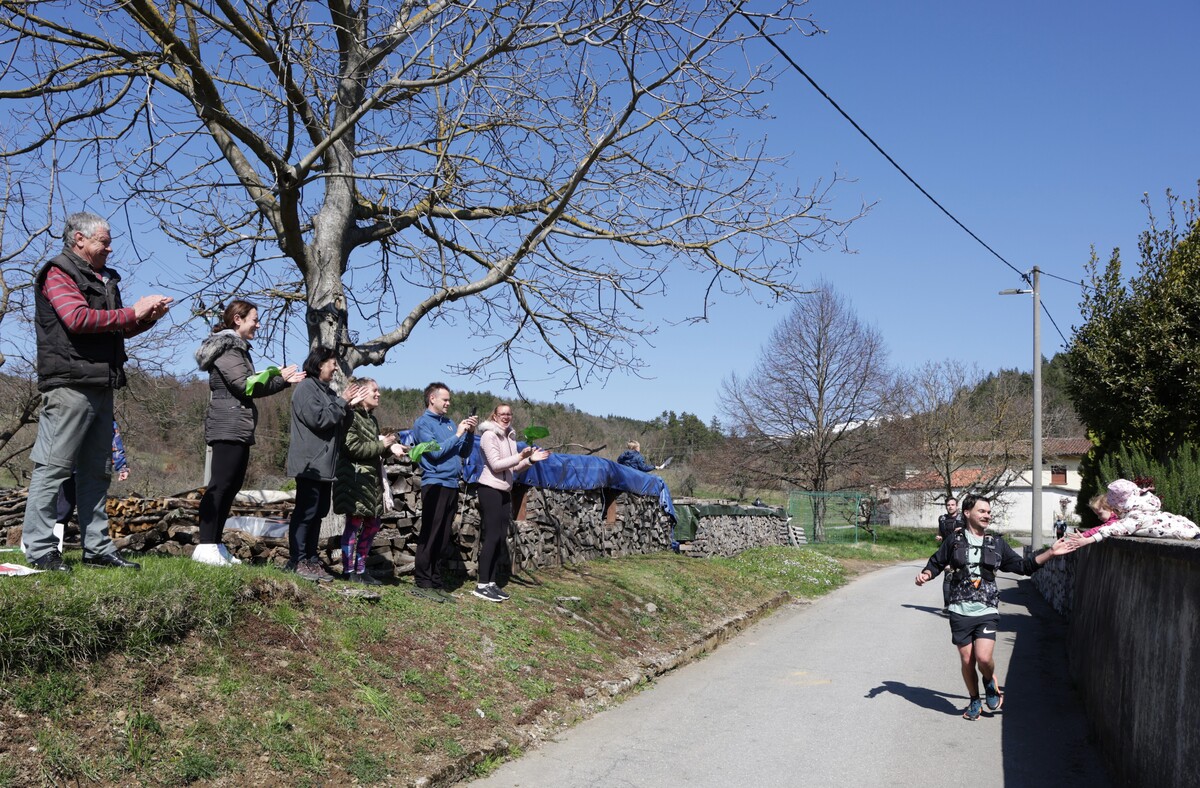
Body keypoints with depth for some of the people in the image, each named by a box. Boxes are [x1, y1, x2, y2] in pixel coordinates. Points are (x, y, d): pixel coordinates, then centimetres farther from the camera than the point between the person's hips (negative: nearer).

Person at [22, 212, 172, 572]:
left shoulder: (104, 279, 24)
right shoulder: (58, 273, -1)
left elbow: (115, 331, 30)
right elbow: (79, 318, -17)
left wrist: (148, 317, 13)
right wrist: (133, 312, -12)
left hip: (101, 389, 9)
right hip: (70, 385, -9)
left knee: (97, 472, 9)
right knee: (52, 468, -7)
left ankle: (98, 549, 14)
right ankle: (40, 549, -3)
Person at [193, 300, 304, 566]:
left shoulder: (238, 348, 24)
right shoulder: (228, 347, -7)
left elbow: (251, 386, 20)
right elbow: (244, 385, -16)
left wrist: (283, 380, 14)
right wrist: (279, 377, -5)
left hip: (239, 429, 10)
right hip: (229, 427, -10)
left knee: (231, 486, 8)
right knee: (220, 485, -13)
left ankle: (215, 545, 10)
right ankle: (205, 546, -15)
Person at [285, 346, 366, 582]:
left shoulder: (328, 391, 19)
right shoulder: (306, 388, -7)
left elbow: (341, 425, 19)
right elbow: (318, 419, -18)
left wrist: (350, 406, 3)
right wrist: (342, 402, -10)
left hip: (326, 464, 9)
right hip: (310, 463, -9)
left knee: (318, 512, 10)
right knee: (306, 512, -9)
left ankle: (311, 559, 15)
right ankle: (296, 561, -6)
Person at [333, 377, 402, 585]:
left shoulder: (371, 419, 18)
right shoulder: (352, 417, -10)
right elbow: (354, 448, -17)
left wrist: (390, 447, 0)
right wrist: (382, 445, -10)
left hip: (372, 480, 9)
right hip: (355, 479, -9)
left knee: (372, 525, 11)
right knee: (354, 523, -5)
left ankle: (361, 568, 19)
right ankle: (349, 570, 2)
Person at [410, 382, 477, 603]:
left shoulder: (449, 423, 17)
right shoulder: (423, 423, -3)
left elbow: (464, 453, 16)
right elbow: (435, 452, -15)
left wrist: (470, 433, 2)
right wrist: (457, 434, -10)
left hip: (451, 485, 7)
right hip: (435, 484, -7)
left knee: (442, 539, 10)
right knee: (430, 537, -6)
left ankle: (434, 581, 16)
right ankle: (422, 583, -1)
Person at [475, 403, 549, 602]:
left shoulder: (511, 437, 13)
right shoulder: (489, 435, -10)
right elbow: (496, 465, -18)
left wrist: (530, 460, -1)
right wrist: (520, 456, -25)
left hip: (505, 491, 8)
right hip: (490, 489, -8)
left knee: (501, 537, 7)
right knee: (492, 537, -10)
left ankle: (491, 582, 12)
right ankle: (482, 585, -7)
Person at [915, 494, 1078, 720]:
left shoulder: (997, 544, 9)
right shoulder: (954, 541, 4)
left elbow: (1023, 566, 13)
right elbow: (936, 563, 13)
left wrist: (1050, 552, 7)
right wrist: (926, 574, -7)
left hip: (987, 611, 0)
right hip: (961, 611, 0)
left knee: (983, 657, -16)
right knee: (967, 661, 5)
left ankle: (990, 682, 19)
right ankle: (975, 701, 28)